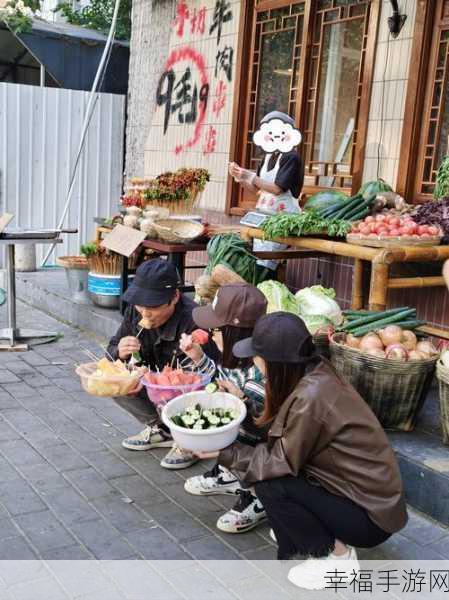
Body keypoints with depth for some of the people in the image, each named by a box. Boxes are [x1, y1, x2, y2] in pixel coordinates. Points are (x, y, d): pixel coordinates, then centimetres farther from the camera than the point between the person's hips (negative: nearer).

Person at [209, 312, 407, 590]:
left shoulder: (310, 397, -29)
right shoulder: (314, 373, -4)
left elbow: (281, 463, -17)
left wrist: (224, 452, -11)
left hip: (371, 515, -8)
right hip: (370, 493, 8)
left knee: (270, 485, -16)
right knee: (268, 460, 3)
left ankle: (336, 557, 1)